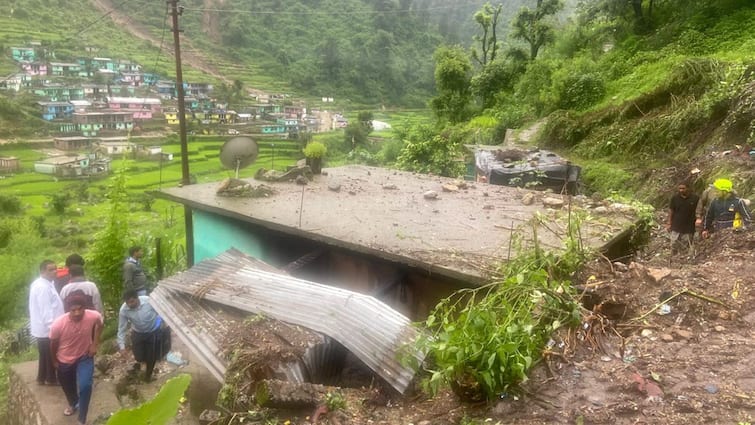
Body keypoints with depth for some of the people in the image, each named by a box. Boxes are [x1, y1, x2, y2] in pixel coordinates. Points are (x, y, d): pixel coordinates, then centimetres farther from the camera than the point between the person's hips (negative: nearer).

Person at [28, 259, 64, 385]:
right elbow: (46, 311, -26)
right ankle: (51, 378, 19)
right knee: (51, 354, 6)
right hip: (47, 328, -10)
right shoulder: (43, 287, -24)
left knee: (45, 354, 20)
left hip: (42, 327, 10)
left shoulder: (40, 284, 9)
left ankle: (42, 377, 32)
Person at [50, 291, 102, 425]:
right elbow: (53, 344, -10)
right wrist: (55, 361, 6)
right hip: (64, 361, 1)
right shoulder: (58, 324, -32)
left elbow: (99, 324, -1)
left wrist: (94, 344, -5)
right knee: (68, 387, 24)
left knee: (85, 386, -19)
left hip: (84, 357, -1)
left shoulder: (93, 316, -29)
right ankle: (73, 404, 58)